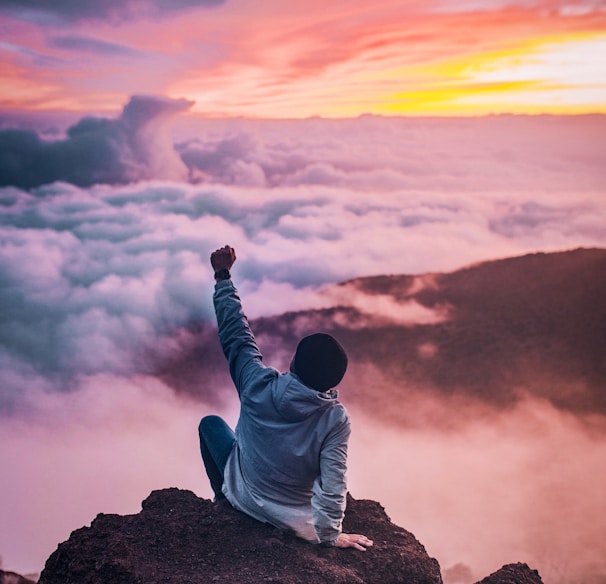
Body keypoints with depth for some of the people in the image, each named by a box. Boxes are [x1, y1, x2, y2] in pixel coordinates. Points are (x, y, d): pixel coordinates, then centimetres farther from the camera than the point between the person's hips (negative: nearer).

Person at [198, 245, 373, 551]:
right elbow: (332, 485, -27)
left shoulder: (259, 385, -26)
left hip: (244, 496, 0)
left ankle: (224, 498, 36)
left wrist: (223, 276, -5)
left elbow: (236, 334, -14)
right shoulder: (336, 420, -27)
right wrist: (330, 534, -12)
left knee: (210, 423, 23)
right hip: (296, 522, 0)